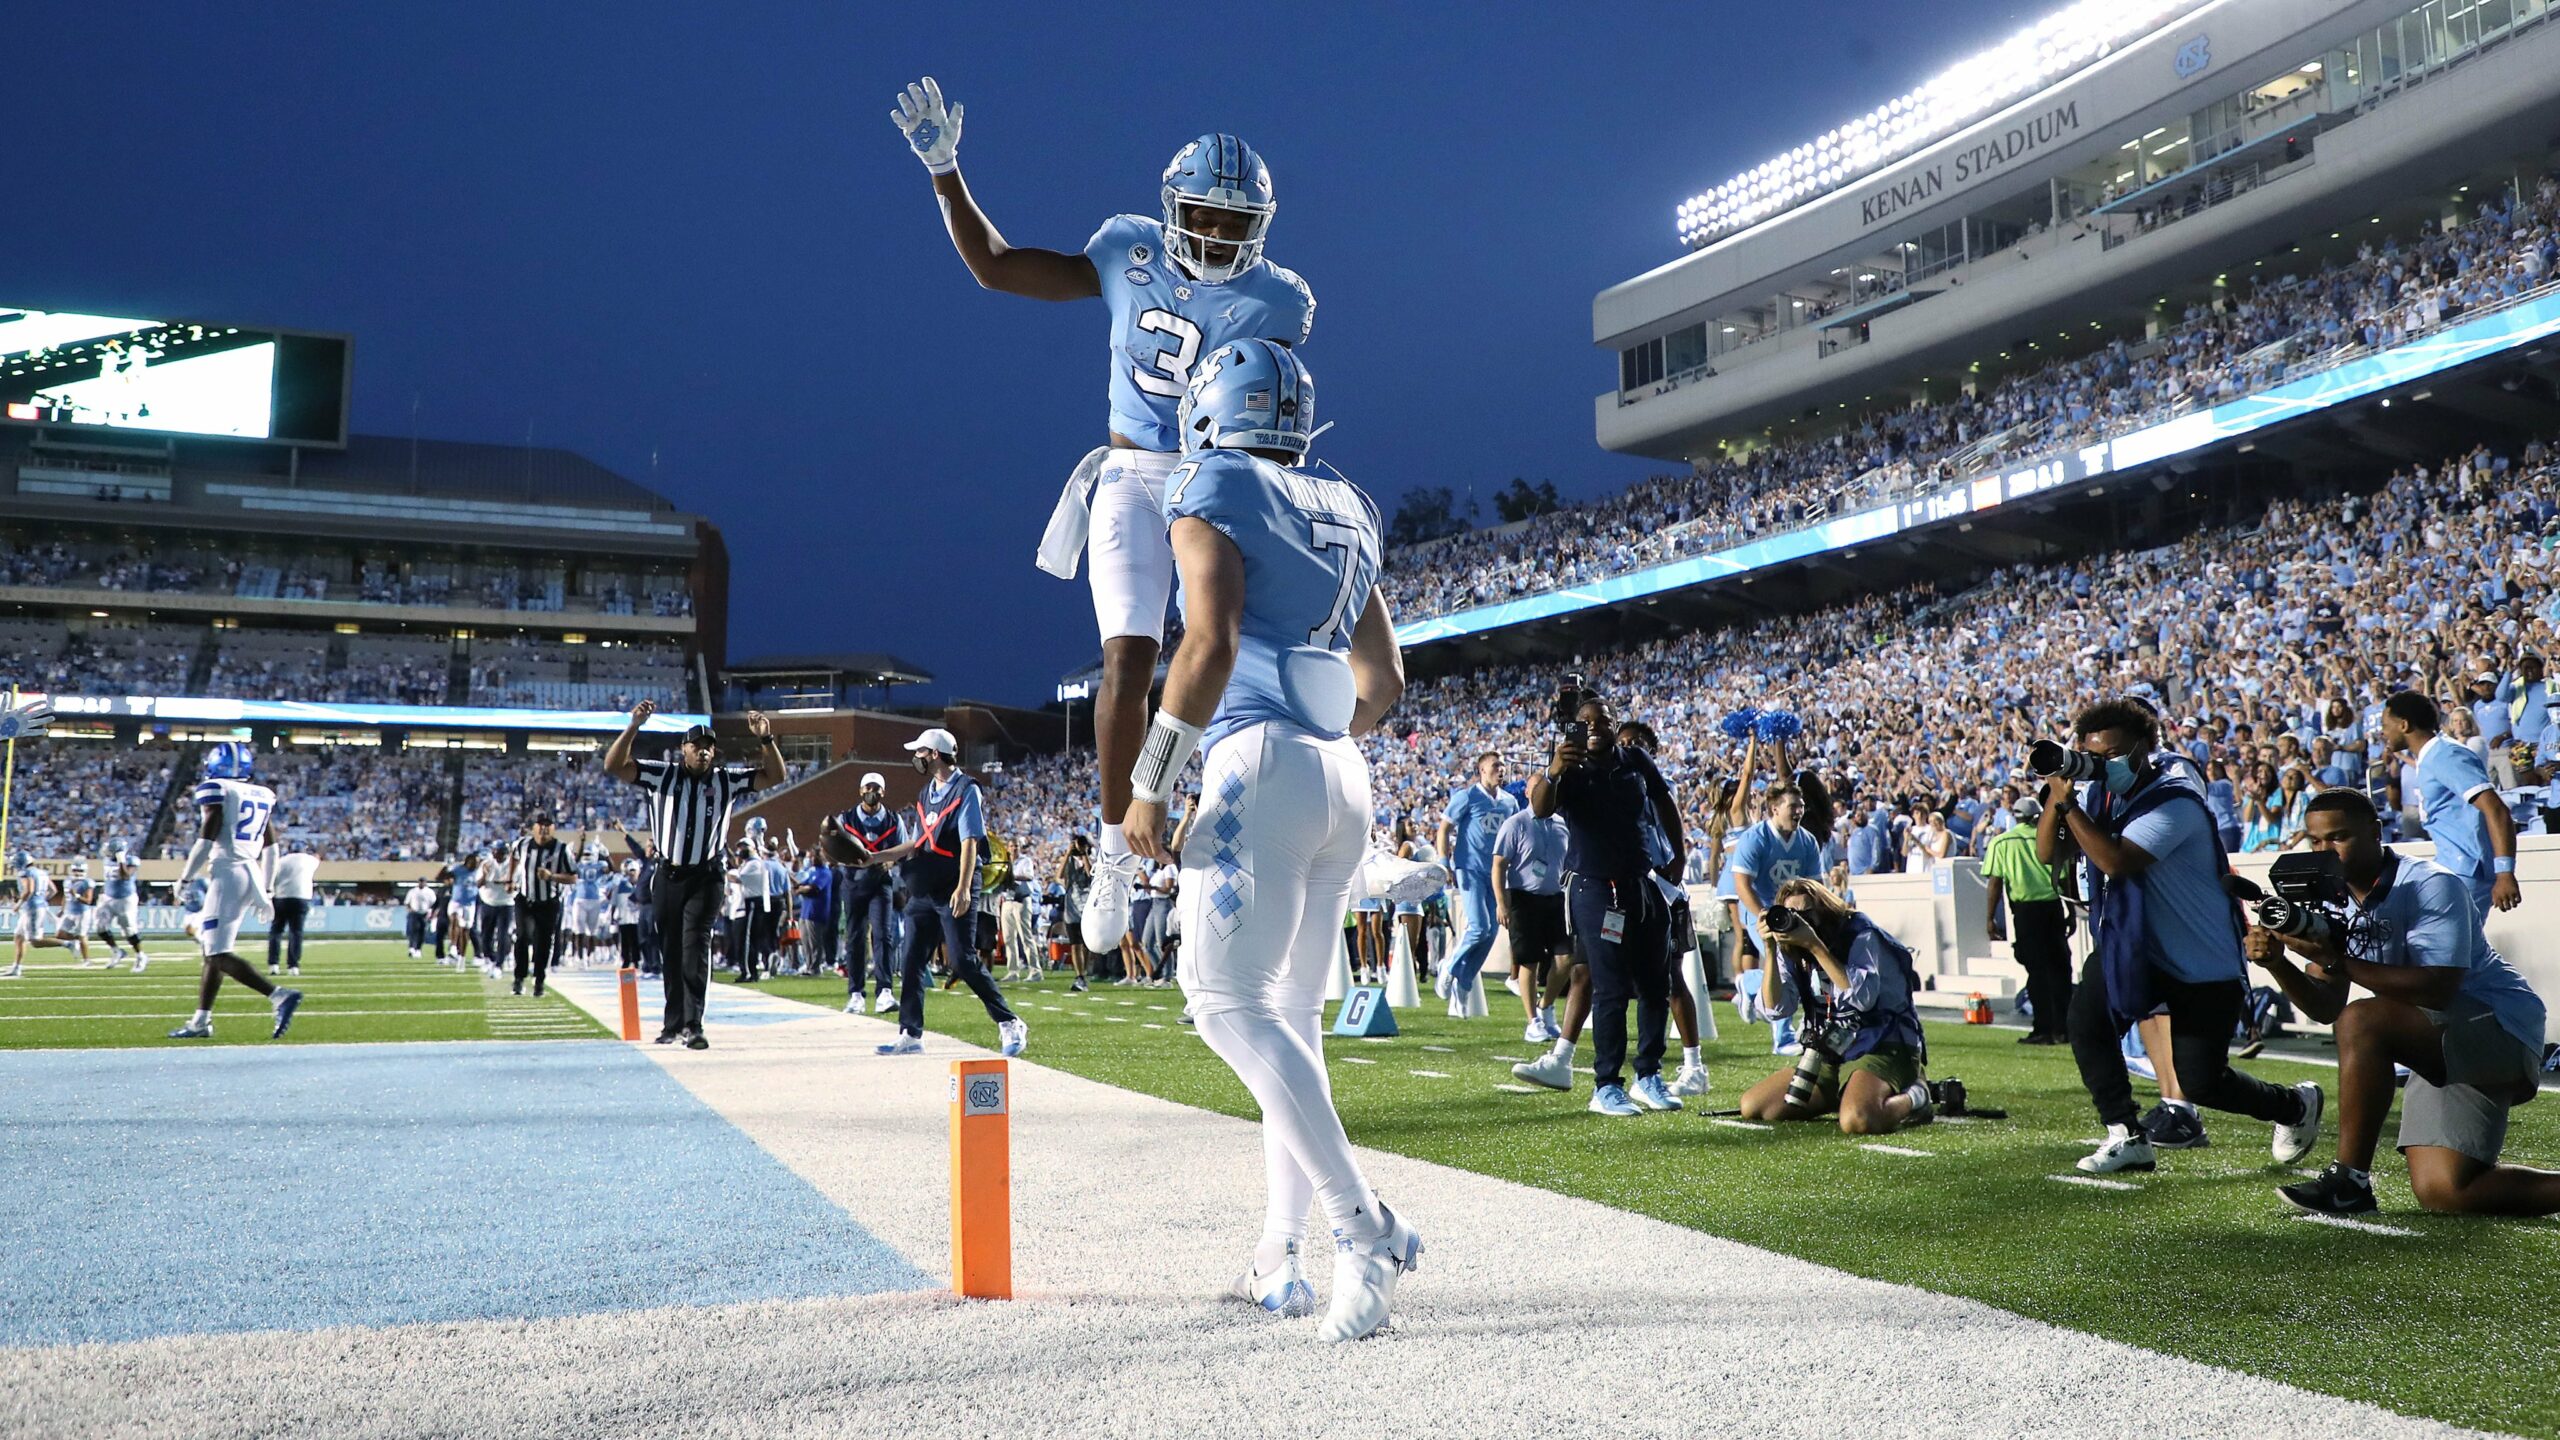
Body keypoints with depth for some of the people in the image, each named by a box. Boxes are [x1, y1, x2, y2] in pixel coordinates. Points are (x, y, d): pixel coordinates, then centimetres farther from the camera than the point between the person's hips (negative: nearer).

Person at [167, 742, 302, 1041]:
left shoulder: (216, 790, -7)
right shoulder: (262, 795, 14)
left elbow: (206, 839, -14)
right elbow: (270, 847, 17)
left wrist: (185, 878, -2)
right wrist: (265, 893, 23)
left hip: (227, 874, -8)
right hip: (252, 874, 8)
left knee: (219, 954, -9)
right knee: (211, 949, 16)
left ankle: (279, 996, -25)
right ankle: (201, 1022, 19)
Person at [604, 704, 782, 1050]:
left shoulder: (727, 780, 0)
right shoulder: (662, 774, -1)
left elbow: (775, 777, -3)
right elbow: (614, 766, -9)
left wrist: (766, 739, -17)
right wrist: (633, 727, -22)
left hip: (705, 878, -2)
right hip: (668, 875, 2)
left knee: (695, 947, -11)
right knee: (670, 951, 10)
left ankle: (692, 1024, -14)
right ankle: (673, 1023, 21)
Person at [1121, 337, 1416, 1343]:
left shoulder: (1214, 492, -2)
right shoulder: (1345, 512, 20)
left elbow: (1210, 644, -16)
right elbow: (1383, 678, 22)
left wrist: (1148, 786, -11)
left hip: (1261, 765, -8)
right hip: (1344, 777, 8)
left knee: (1229, 1003, -8)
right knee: (1291, 1014, 11)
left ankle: (1364, 1228, -16)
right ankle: (1280, 1259, 14)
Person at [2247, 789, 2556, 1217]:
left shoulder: (2431, 885, -17)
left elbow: (2437, 990, -30)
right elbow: (2326, 1009, -2)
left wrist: (2337, 961, -34)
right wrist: (2277, 963, -21)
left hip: (2501, 1028, -8)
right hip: (2442, 1053, 8)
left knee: (2363, 1021, -31)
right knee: (2441, 1191, -7)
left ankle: (2349, 1180, -22)